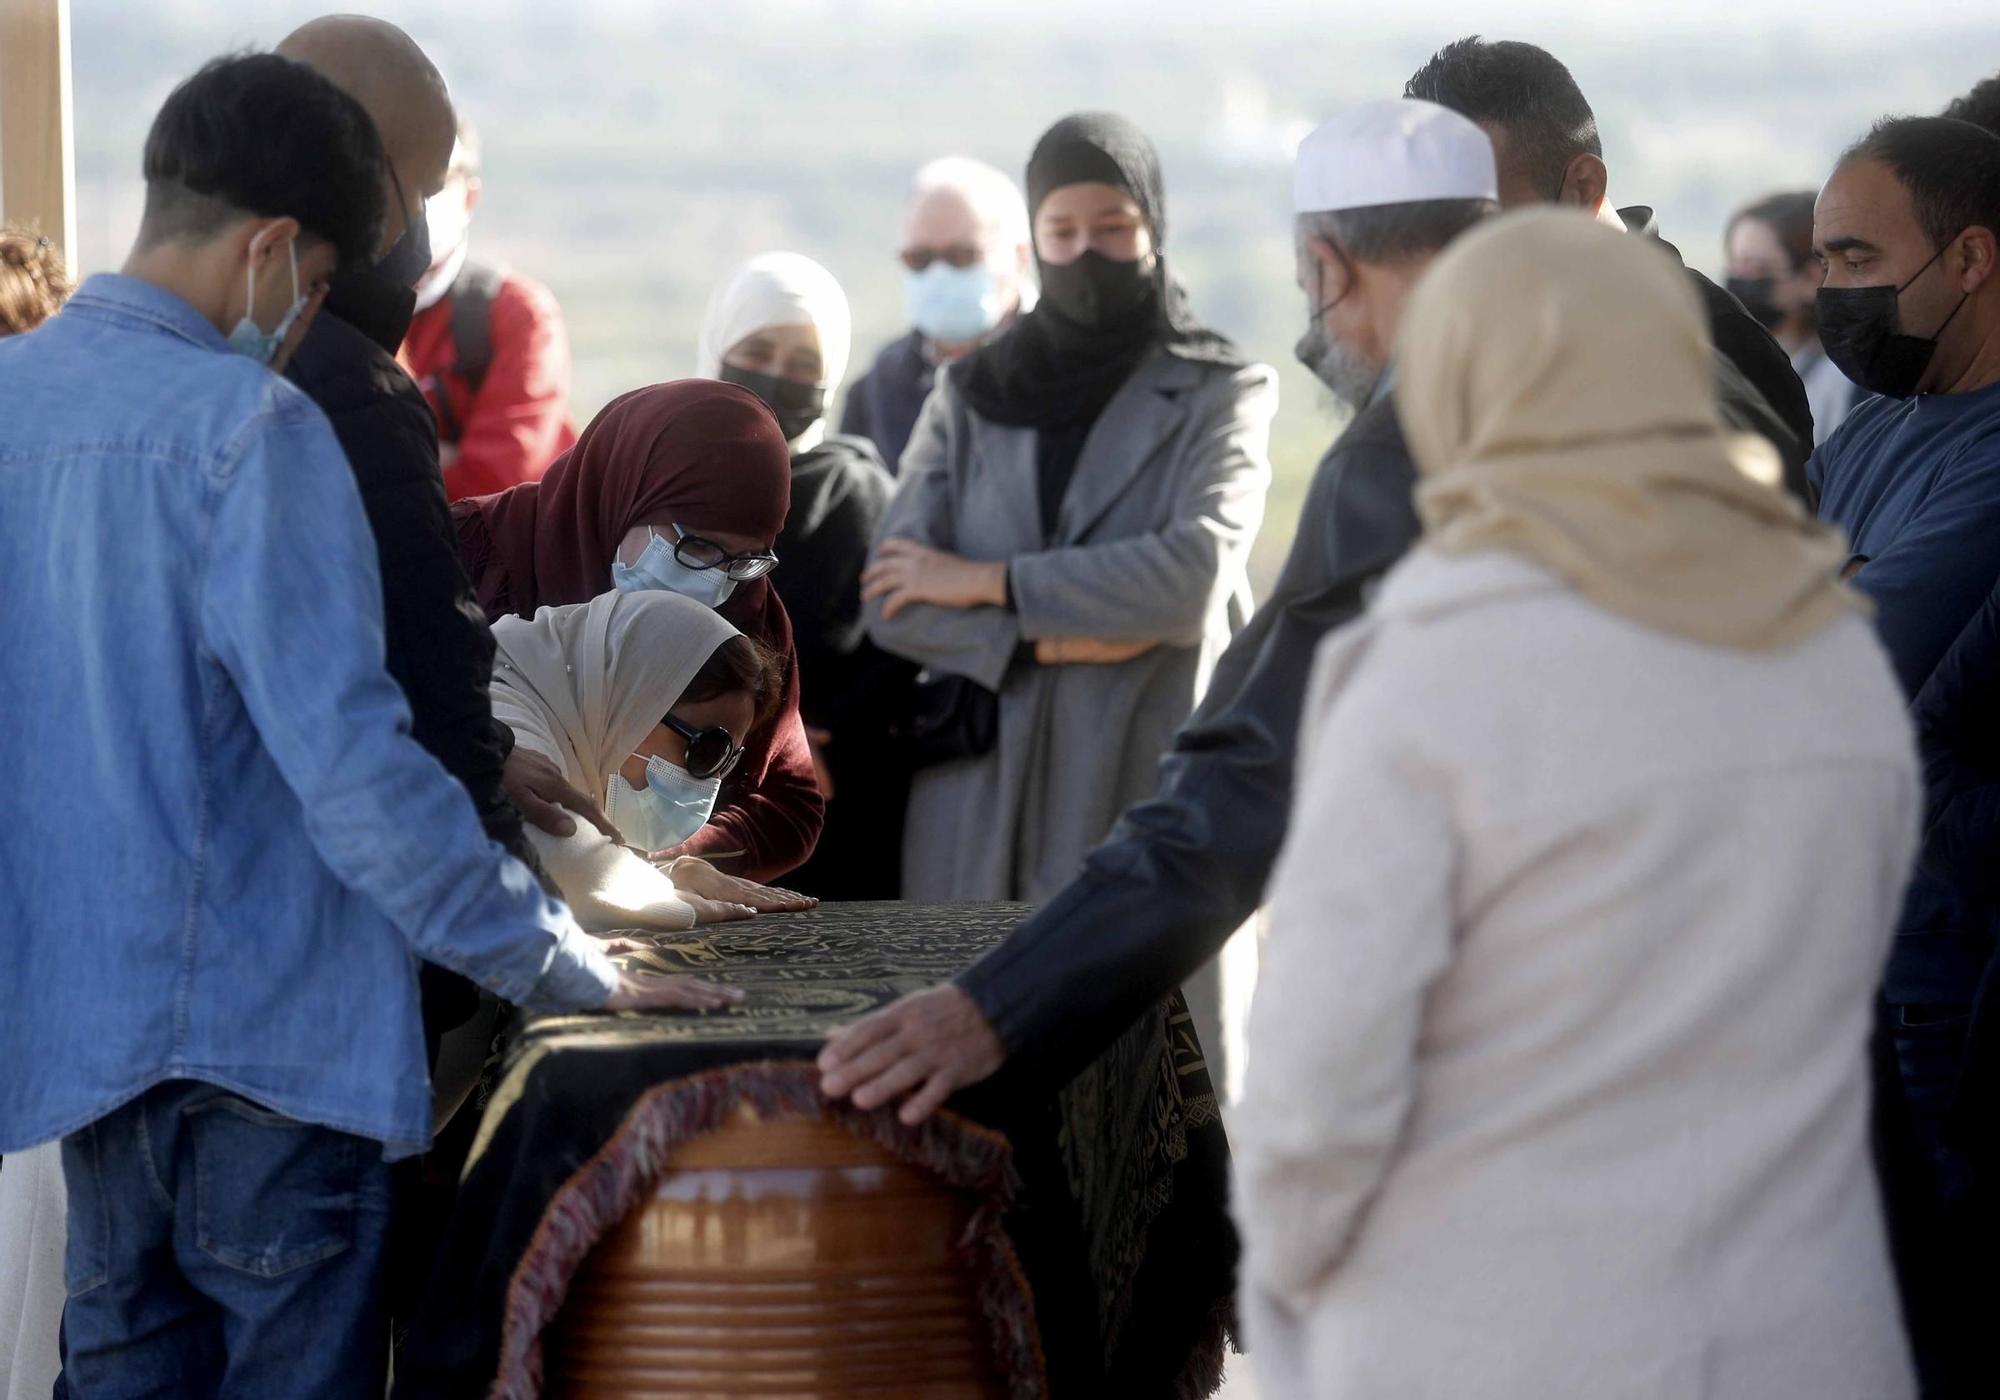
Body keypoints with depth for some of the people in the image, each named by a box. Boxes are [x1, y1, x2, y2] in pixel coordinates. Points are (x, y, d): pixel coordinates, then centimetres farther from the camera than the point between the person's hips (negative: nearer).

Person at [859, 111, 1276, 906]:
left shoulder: (1220, 394, 5)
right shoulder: (971, 396, 12)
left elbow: (1198, 573, -12)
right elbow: (890, 600, 2)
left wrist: (989, 582, -6)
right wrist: (1045, 638, -12)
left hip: (1146, 789, -2)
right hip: (978, 801, 2)